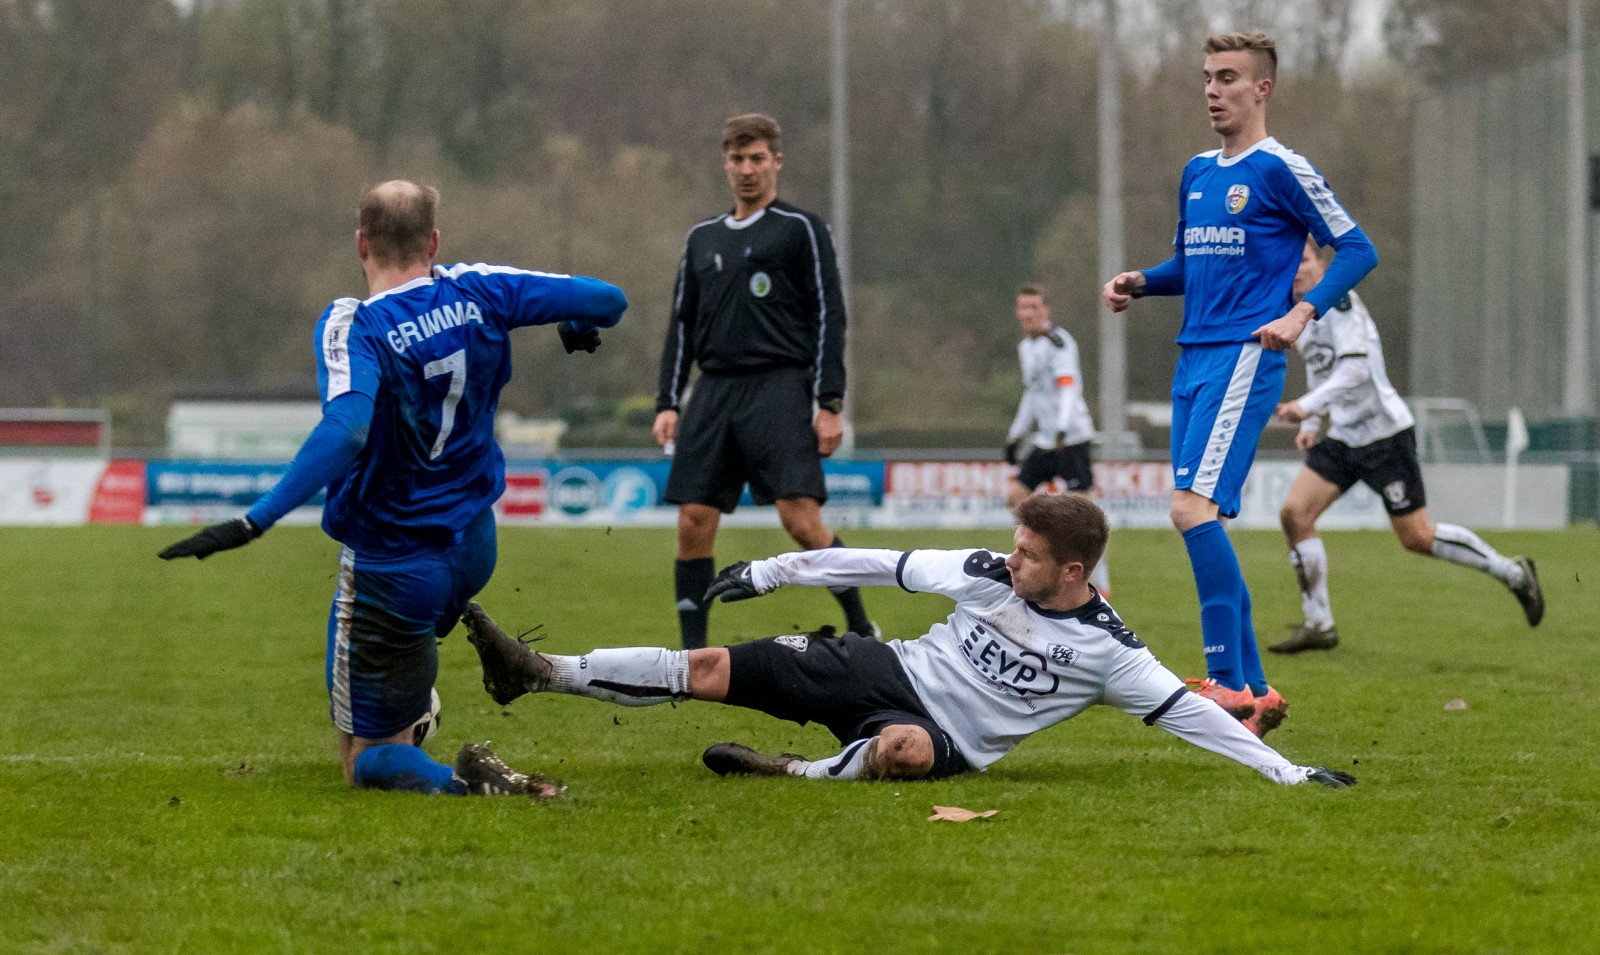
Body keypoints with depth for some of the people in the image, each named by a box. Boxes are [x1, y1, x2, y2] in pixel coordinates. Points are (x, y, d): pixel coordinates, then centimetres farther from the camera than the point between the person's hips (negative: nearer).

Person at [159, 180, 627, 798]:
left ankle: (460, 782, -23)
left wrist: (256, 521, -44)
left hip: (392, 571, -6)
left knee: (366, 760, 2)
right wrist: (579, 326, 21)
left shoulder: (353, 327, -22)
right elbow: (606, 300, -4)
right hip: (474, 547, 6)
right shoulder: (476, 292, -8)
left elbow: (346, 428, -40)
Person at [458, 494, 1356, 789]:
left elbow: (1185, 710, -11)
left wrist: (1286, 770, -19)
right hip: (893, 672, 4)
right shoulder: (987, 576, -1)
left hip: (947, 739, -3)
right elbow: (882, 565, 7)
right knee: (714, 667, -8)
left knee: (902, 748, -45)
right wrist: (773, 571, 9)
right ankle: (544, 674, -10)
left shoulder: (1106, 651, -12)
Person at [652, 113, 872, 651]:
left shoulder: (800, 230, 2)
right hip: (714, 392, 5)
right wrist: (667, 402, 11)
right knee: (694, 522, -3)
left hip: (777, 389, -5)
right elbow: (682, 325, 21)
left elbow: (828, 317, -2)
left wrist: (830, 404, -9)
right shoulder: (703, 239, 19)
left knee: (801, 518, -15)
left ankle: (860, 628, 0)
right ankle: (692, 652, 4)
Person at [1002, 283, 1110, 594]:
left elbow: (1069, 387, -22)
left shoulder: (1058, 342, -12)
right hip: (1044, 439, 9)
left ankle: (1100, 582, -10)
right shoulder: (1025, 347, 15)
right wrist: (1016, 435, 27)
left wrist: (1063, 428, -34)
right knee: (1015, 495, 5)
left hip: (1072, 437, -9)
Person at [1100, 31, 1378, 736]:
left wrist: (1300, 314, -17)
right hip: (1192, 361, 9)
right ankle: (1254, 692, 10)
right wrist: (1139, 282, 10)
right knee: (1200, 519, 5)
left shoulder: (1280, 169, -5)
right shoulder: (1197, 173, 18)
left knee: (1192, 506, -21)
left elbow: (1356, 249, -5)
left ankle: (1227, 682, -21)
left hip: (1244, 359, -9)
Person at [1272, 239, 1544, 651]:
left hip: (1384, 434, -8)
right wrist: (1311, 424, 12)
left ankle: (1514, 574, 16)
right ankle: (1318, 626, -1)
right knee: (1294, 513, -8)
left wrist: (1307, 405, -33)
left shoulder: (1338, 301, -16)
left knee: (1417, 537, -3)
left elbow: (1355, 369, -25)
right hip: (1343, 439, 8)